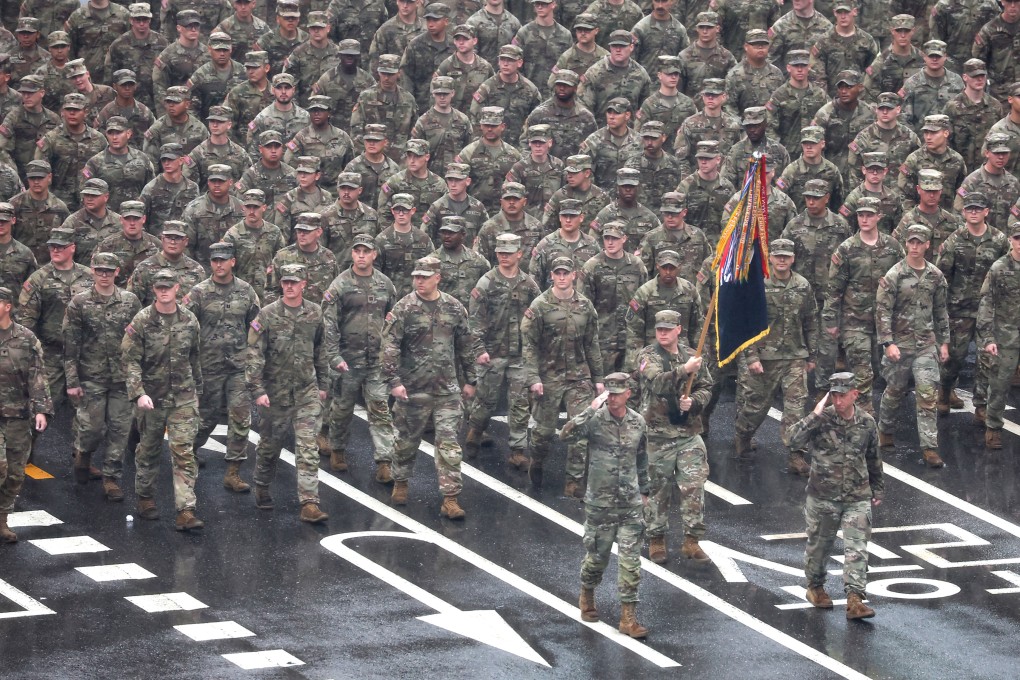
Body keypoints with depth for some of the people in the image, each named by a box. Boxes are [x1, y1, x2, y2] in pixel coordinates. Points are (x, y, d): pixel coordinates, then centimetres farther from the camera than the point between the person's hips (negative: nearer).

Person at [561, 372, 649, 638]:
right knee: (597, 555, 10)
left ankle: (628, 616, 1)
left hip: (631, 503, 3)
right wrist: (591, 409, -33)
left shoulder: (637, 422, 2)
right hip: (600, 503, -3)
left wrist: (644, 491, 22)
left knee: (631, 560, -2)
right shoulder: (595, 420, -11)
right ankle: (587, 596, 39)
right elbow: (566, 435, -29)